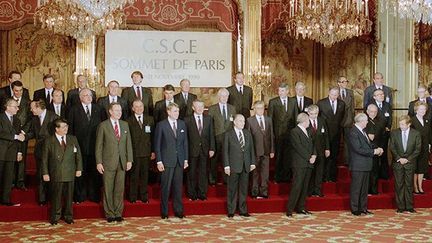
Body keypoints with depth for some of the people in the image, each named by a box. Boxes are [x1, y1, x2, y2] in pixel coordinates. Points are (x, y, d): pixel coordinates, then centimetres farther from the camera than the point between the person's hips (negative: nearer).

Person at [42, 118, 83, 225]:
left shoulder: (73, 139, 7)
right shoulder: (49, 141, -1)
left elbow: (78, 155, 9)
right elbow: (45, 158, 1)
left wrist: (79, 169, 3)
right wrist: (45, 173, -3)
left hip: (70, 173, 2)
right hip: (55, 174, -2)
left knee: (69, 196, 8)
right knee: (56, 196, 4)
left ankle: (68, 216, 22)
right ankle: (55, 217, 19)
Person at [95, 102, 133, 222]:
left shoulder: (125, 124, 9)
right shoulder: (103, 125, -3)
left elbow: (128, 143, 10)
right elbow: (98, 145, -3)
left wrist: (129, 160, 4)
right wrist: (99, 162, -8)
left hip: (122, 162, 3)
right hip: (108, 162, -3)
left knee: (120, 189, 6)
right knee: (108, 189, 3)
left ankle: (118, 213, 16)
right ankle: (109, 214, 13)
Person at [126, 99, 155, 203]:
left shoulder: (150, 119, 8)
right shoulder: (128, 121, -1)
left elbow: (153, 136, 7)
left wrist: (153, 151, 2)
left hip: (146, 152, 2)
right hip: (134, 152, -2)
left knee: (144, 175, 9)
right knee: (134, 175, 4)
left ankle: (144, 196, 20)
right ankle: (133, 197, 15)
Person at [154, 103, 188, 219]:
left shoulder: (182, 124, 8)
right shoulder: (161, 125, -5)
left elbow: (185, 142, 11)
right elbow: (157, 144, -4)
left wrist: (186, 159, 7)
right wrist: (159, 161, -9)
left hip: (179, 160, 4)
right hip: (167, 160, -4)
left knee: (178, 185, 8)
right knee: (165, 186, 2)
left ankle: (178, 210, 19)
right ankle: (164, 211, 14)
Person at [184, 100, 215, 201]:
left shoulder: (208, 119, 6)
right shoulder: (187, 120, -3)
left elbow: (211, 134, 5)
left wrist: (212, 148, -2)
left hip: (205, 150, 2)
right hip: (192, 150, -2)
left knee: (203, 172, 8)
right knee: (192, 172, 7)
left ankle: (202, 193, 19)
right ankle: (192, 194, 20)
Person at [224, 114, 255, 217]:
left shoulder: (248, 133, 11)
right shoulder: (228, 134, -2)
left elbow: (251, 149, 12)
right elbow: (225, 151, -5)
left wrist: (252, 162, 6)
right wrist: (226, 165, -10)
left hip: (245, 166, 4)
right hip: (233, 166, -4)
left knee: (244, 188, 9)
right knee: (232, 189, 3)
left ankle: (243, 210, 18)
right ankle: (231, 211, 12)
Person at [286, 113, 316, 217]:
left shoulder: (307, 132, 20)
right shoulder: (294, 132, -8)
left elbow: (312, 145, 18)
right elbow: (299, 147, -14)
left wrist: (314, 155, -1)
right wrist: (309, 158, -13)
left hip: (308, 164, 8)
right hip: (299, 164, -8)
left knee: (305, 187, 10)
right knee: (297, 186, -10)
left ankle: (300, 208, 17)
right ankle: (289, 209, -6)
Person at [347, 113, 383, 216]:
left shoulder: (362, 131, 13)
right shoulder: (353, 133, -18)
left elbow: (368, 145, 19)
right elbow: (359, 149, -24)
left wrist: (377, 149, 1)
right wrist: (374, 151, -19)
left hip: (365, 165, 10)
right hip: (358, 166, -10)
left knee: (364, 188, 15)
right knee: (356, 188, 0)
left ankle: (363, 208, 24)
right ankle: (355, 209, 9)